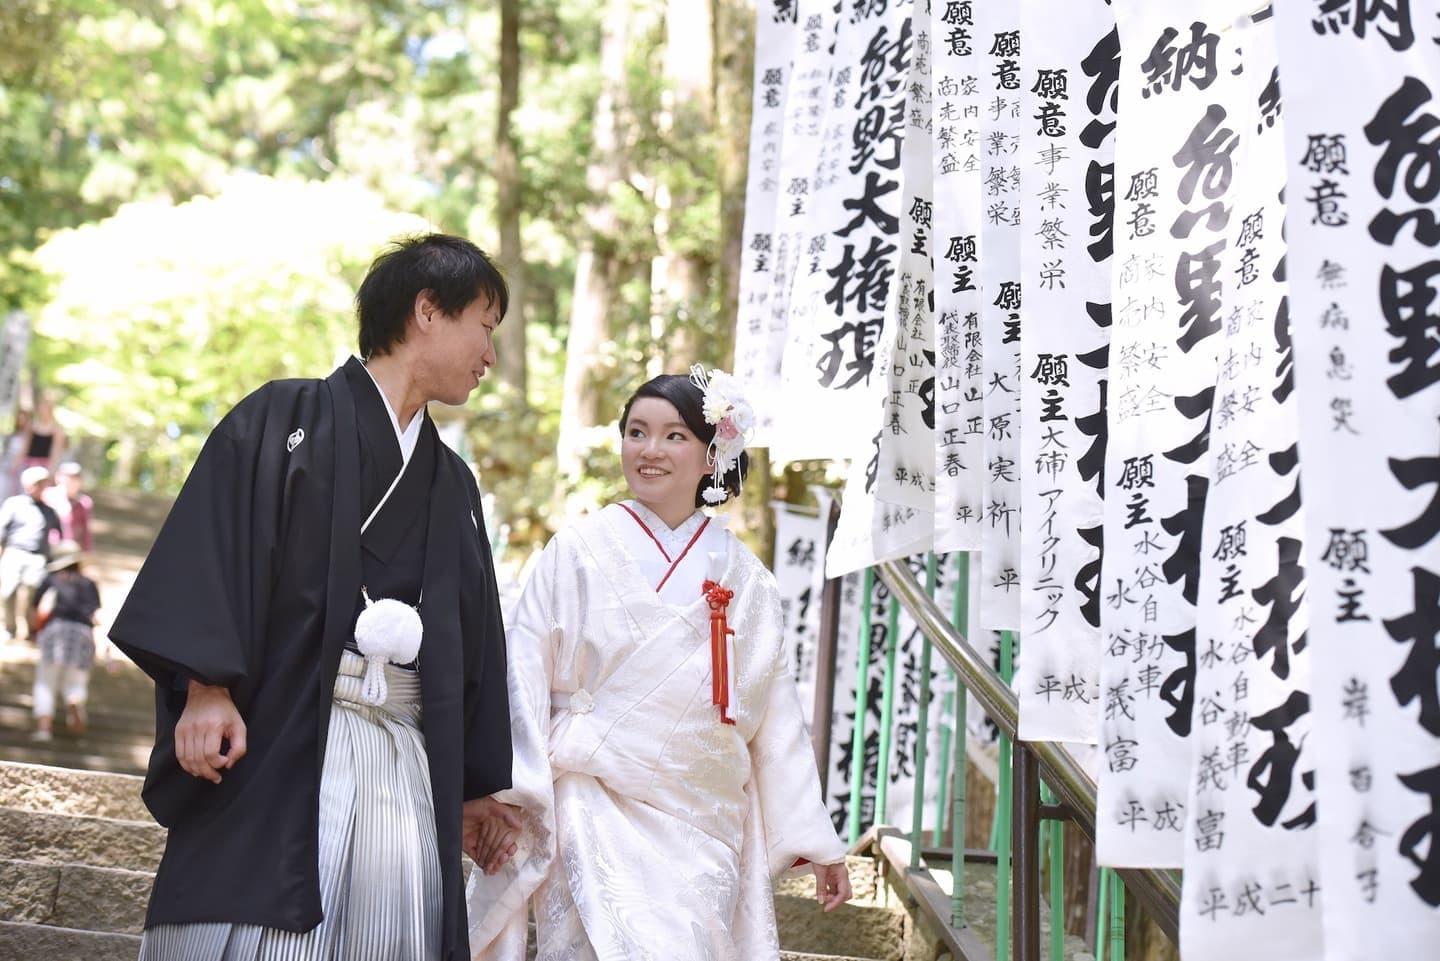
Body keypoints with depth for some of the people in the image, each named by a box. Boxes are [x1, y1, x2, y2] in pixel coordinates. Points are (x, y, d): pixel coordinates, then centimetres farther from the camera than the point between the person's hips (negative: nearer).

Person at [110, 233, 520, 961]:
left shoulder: (453, 485, 22)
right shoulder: (285, 420, 4)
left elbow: (474, 639, 22)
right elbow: (209, 548, -5)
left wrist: (479, 784, 19)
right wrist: (207, 685, -17)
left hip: (408, 758, 5)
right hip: (277, 742, -5)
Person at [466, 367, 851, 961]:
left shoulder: (744, 579, 9)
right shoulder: (578, 553, 2)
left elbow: (775, 717, 11)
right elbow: (526, 683, 0)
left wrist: (817, 843, 9)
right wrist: (507, 797, -10)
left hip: (704, 832, 3)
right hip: (598, 816, -3)